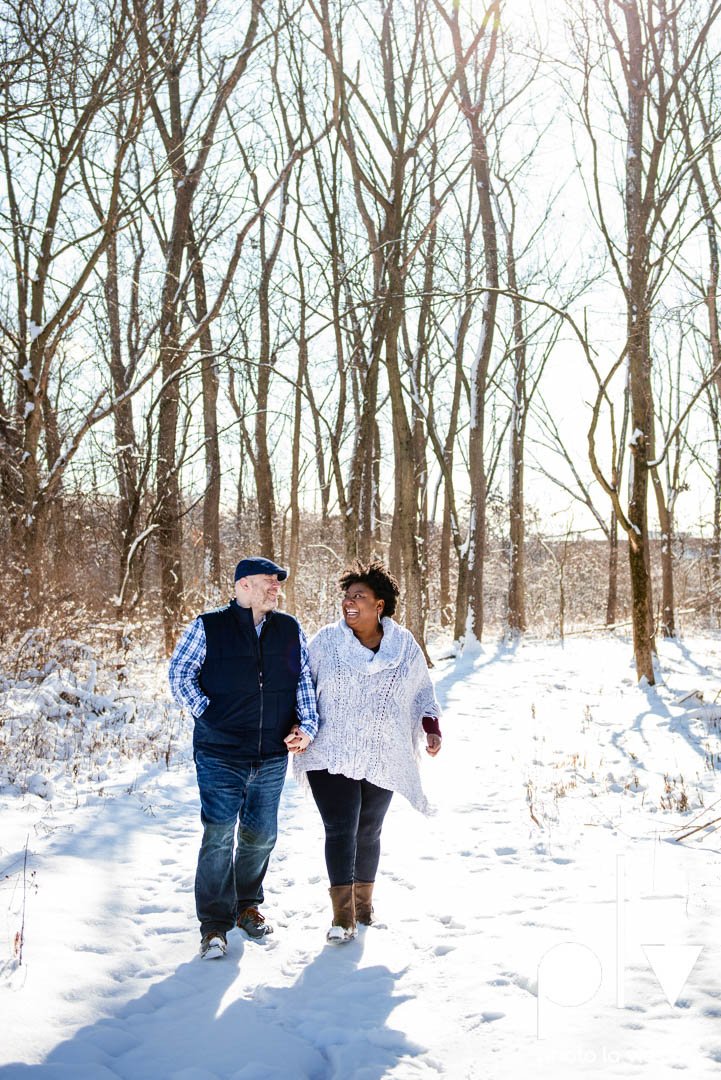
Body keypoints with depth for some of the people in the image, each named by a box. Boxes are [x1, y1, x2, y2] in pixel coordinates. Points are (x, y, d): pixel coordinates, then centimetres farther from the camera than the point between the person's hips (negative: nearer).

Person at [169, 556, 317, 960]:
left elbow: (305, 681, 12)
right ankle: (214, 925, 4)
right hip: (220, 756, -4)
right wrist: (207, 715, -8)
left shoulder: (290, 631, 7)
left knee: (261, 835, 13)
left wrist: (306, 726, 0)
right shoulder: (208, 627, -4)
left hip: (273, 757, 4)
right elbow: (180, 674, -1)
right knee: (219, 836, -6)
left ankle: (247, 905, 33)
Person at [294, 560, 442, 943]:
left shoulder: (405, 645, 4)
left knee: (369, 832, 13)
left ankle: (364, 903, 31)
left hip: (382, 759, 2)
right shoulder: (326, 640, -1)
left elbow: (422, 692, 15)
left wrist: (431, 727, 1)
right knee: (340, 830, -11)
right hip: (331, 756, -2)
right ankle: (342, 917, -7)